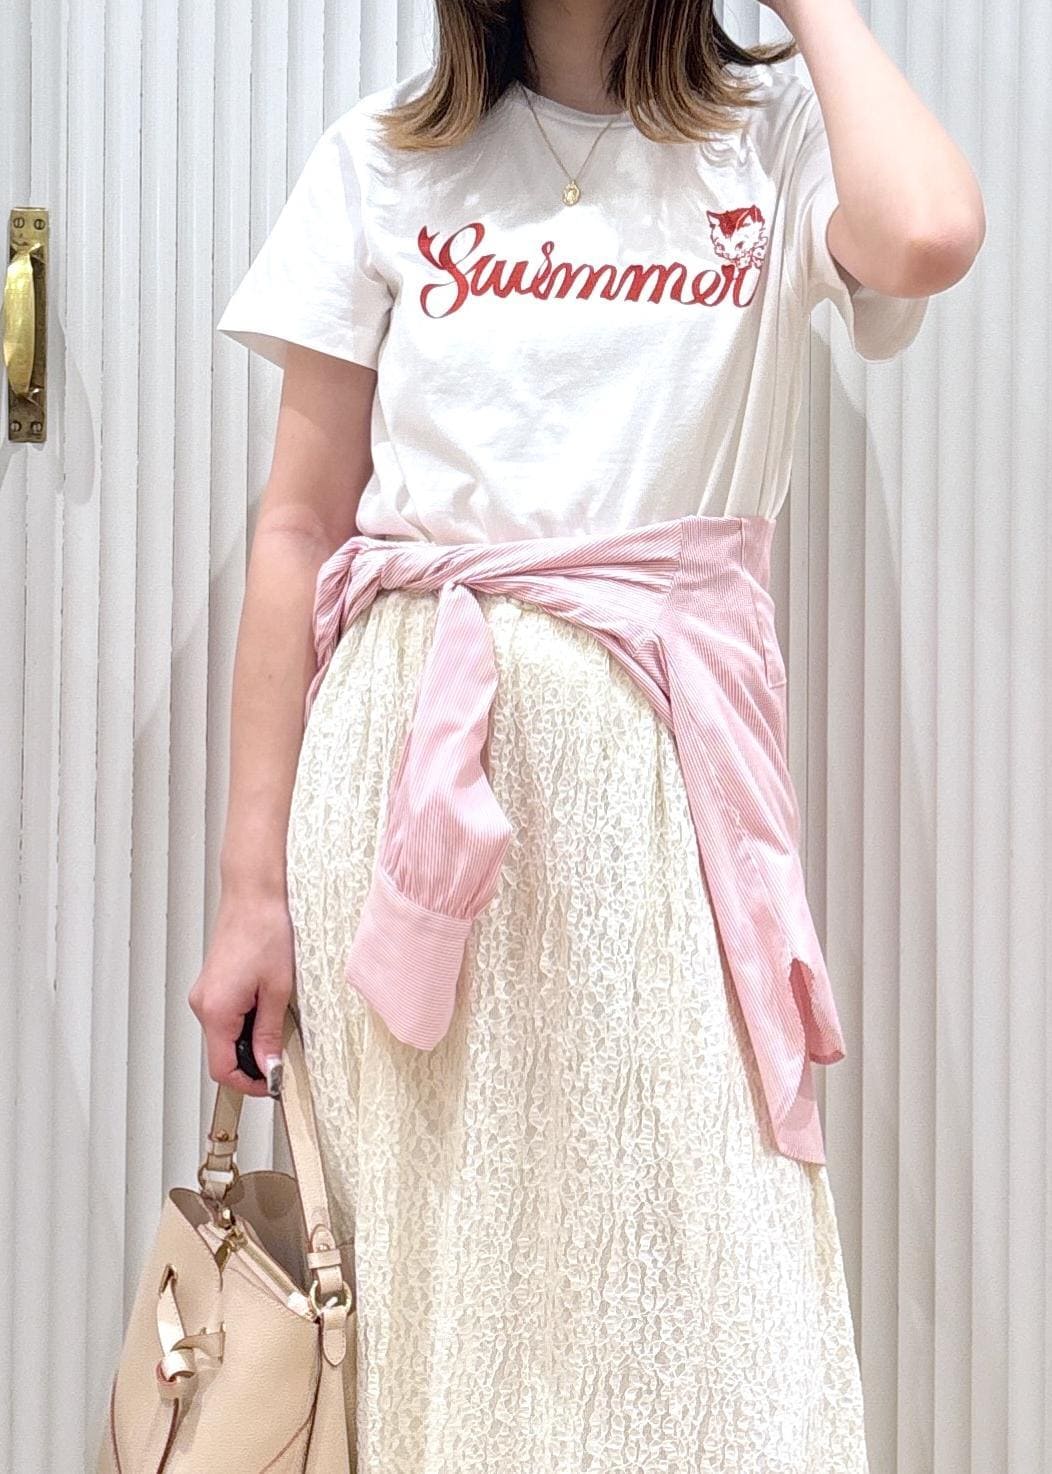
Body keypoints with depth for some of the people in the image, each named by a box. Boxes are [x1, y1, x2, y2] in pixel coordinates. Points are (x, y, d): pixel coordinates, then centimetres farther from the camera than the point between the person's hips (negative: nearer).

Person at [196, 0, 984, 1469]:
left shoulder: (779, 135, 6)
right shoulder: (384, 155, 9)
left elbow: (928, 238, -19)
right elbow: (300, 528, 5)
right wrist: (253, 882, 1)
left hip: (664, 759, -1)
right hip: (415, 764, 1)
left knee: (692, 1265, -3)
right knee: (421, 1250, 5)